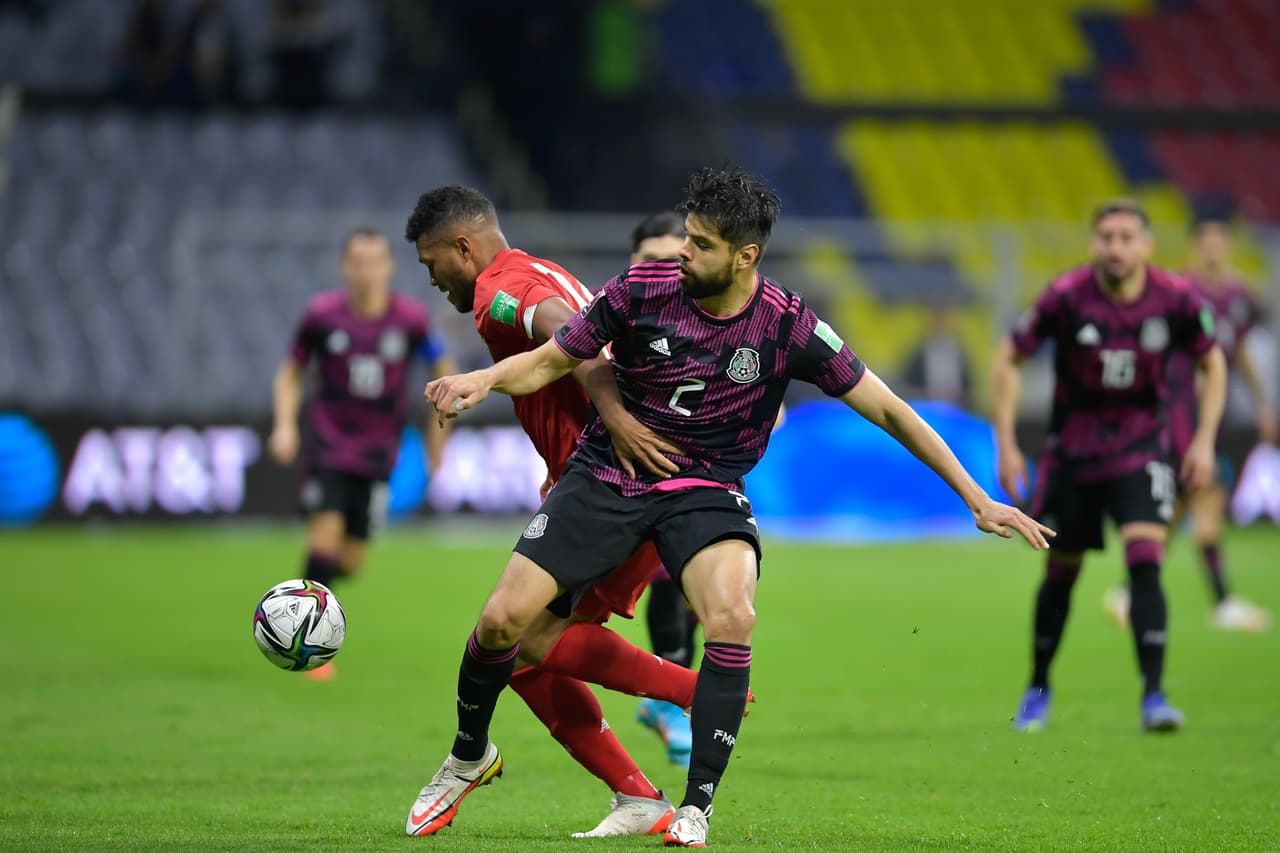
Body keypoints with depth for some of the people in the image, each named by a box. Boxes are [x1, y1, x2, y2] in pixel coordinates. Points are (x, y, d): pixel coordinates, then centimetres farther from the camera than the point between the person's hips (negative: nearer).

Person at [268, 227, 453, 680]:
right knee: (325, 536, -17)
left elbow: (444, 370, 9)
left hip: (377, 452, 1)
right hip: (328, 443, -1)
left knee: (350, 561, 2)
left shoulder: (411, 318, -8)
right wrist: (285, 425, -8)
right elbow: (291, 372, 6)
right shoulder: (322, 313, -8)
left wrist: (437, 430, 10)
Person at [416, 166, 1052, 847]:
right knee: (503, 618, -10)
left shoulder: (788, 328, -14)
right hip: (607, 476, 1)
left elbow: (888, 411, -7)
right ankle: (469, 755, 21)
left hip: (705, 490, -1)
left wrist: (977, 499, -8)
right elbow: (548, 362, 0)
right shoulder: (641, 291, -12)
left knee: (732, 618, -30)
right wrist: (484, 379, -22)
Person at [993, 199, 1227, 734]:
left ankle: (1153, 695, -17)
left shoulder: (1176, 300, -11)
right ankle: (1038, 687, 29)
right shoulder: (1066, 297, -15)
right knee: (1061, 573, 8)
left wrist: (1204, 440, -1)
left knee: (1145, 561, -18)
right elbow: (1007, 360, -4)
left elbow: (1212, 364, 7)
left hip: (1140, 447, 0)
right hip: (1073, 446, 0)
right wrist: (1005, 444, -8)